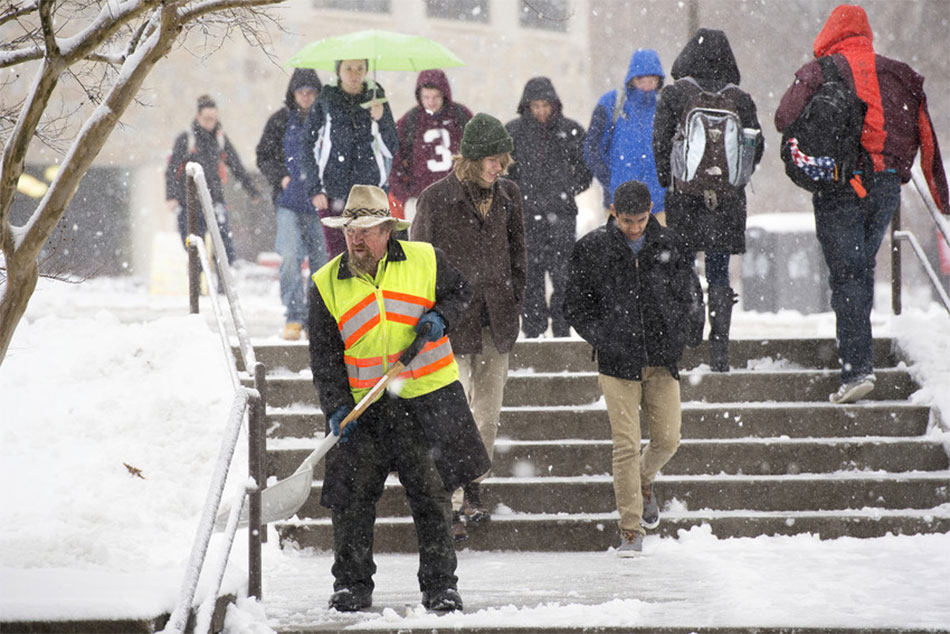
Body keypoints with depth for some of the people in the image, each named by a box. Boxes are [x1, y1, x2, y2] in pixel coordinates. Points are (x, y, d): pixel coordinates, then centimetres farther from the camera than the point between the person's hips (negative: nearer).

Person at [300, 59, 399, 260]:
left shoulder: (377, 99, 7)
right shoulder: (325, 103, 4)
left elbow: (391, 150, 5)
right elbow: (309, 148, 8)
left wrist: (380, 121, -12)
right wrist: (315, 188, 2)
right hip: (333, 193, -1)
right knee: (337, 253, -4)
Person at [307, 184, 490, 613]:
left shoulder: (425, 261, -1)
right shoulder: (327, 284, 1)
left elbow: (460, 292, 16)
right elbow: (324, 356, 2)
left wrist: (441, 317, -6)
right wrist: (336, 407, -9)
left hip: (429, 399, -1)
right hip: (364, 407, 1)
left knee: (431, 492, 1)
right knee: (351, 494, -2)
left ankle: (440, 585, 12)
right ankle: (352, 584, 13)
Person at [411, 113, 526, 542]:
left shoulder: (507, 196, 5)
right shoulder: (436, 200, -10)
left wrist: (514, 303, 10)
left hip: (496, 321, 5)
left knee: (488, 412, 10)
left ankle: (472, 490, 26)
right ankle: (452, 506, -6)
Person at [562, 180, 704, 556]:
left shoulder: (669, 246, 3)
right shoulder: (592, 249, -3)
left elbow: (691, 296, 12)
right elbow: (575, 305, 3)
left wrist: (683, 337, -1)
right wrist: (603, 338, -8)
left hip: (662, 360, 2)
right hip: (618, 362, -2)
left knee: (667, 439, 4)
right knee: (626, 445, -7)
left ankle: (644, 480, 38)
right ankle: (631, 530, -2)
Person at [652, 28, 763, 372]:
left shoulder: (674, 94, -2)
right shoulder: (739, 98, 2)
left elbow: (661, 143, -5)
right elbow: (756, 145, 4)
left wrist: (669, 181, 6)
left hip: (684, 198, -1)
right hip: (727, 201, 2)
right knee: (719, 274, 6)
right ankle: (719, 353, 1)